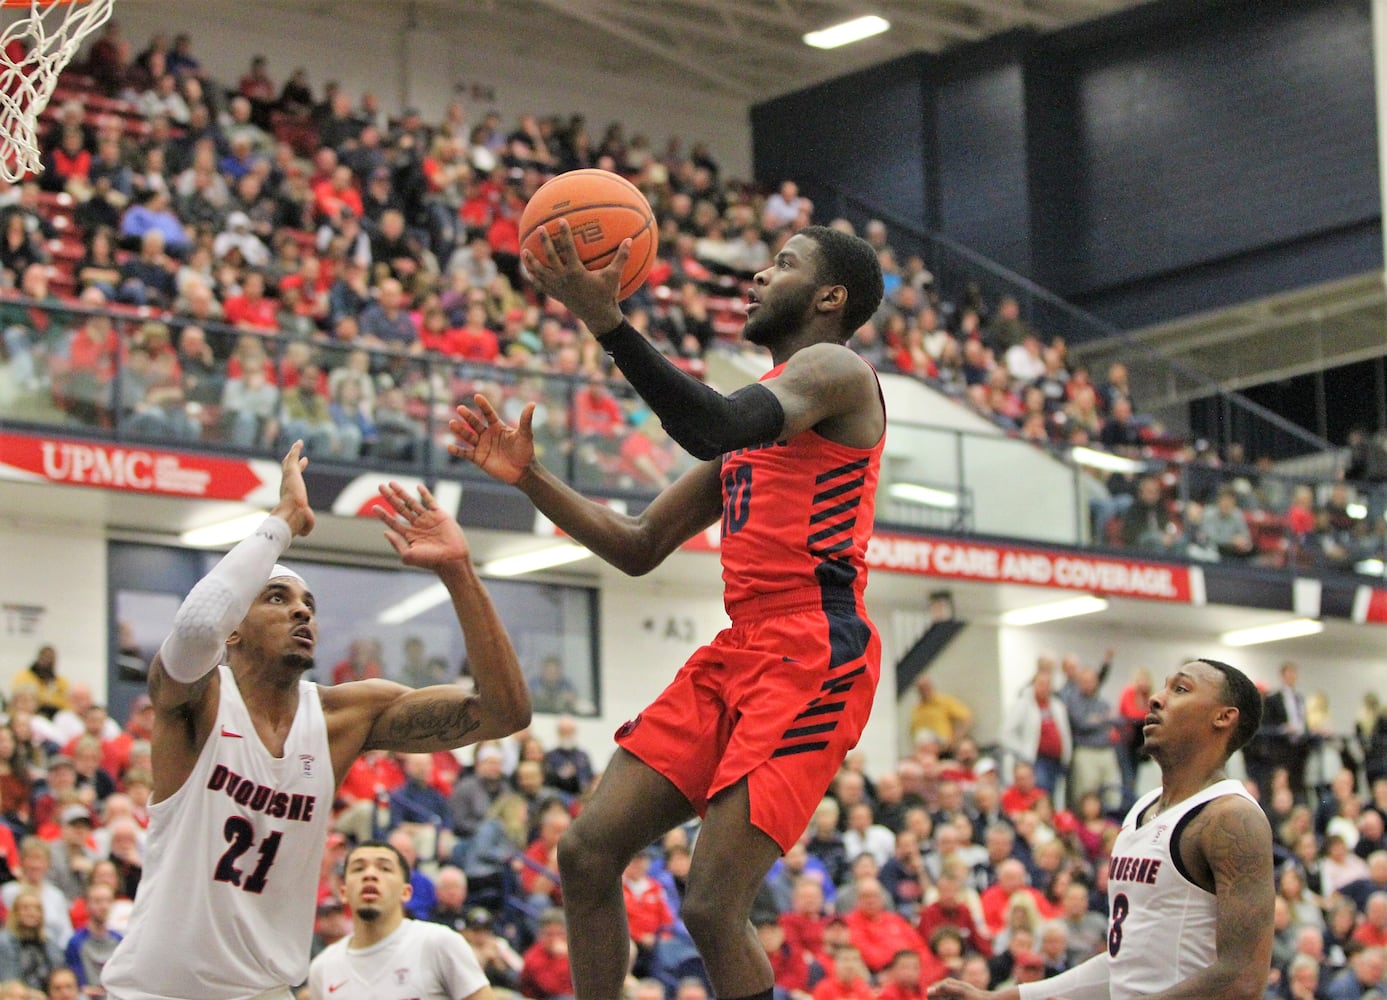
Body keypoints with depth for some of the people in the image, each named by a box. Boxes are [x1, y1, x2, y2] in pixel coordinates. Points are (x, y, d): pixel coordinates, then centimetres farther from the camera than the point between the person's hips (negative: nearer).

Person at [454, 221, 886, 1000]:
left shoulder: (835, 369, -1)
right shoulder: (762, 405, 27)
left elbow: (717, 429, -24)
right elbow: (639, 548, 27)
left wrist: (607, 322, -28)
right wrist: (530, 478, 17)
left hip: (813, 655, -9)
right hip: (739, 650, 9)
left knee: (714, 908, -16)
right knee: (588, 854, 3)